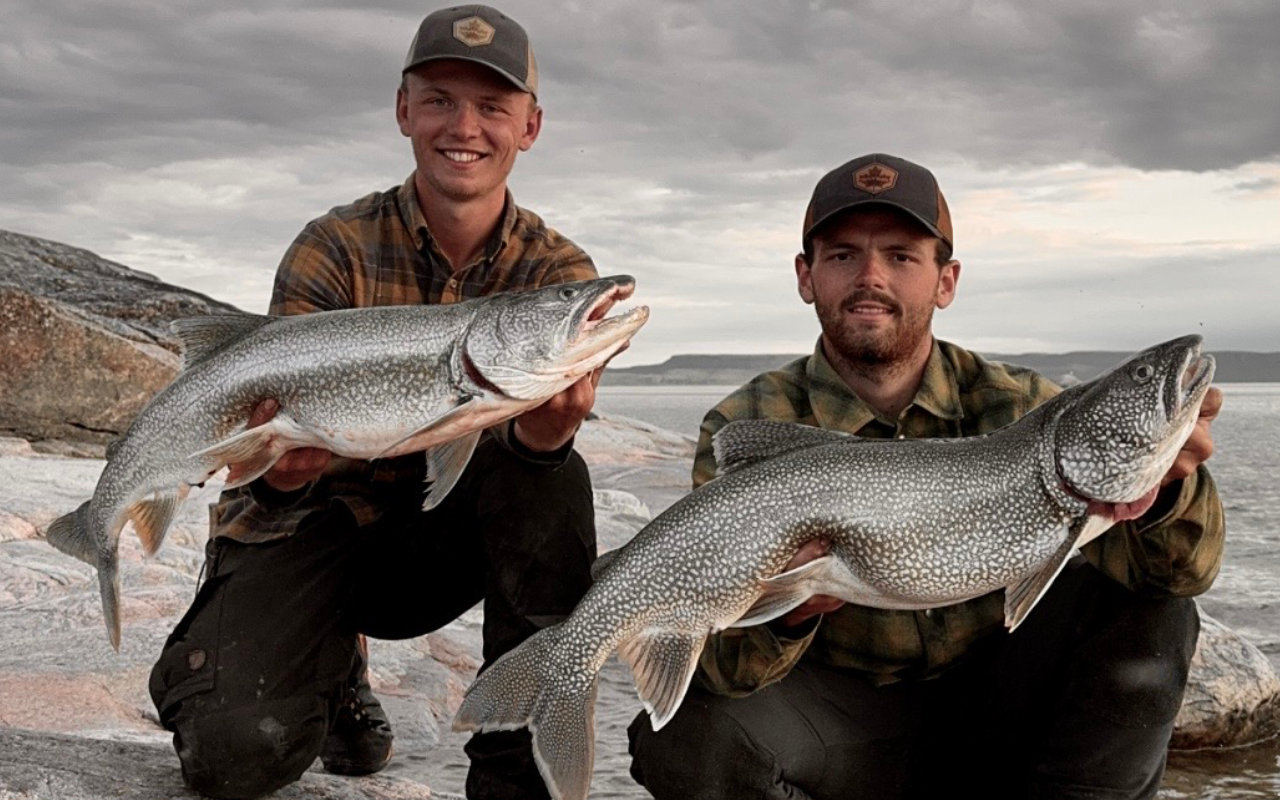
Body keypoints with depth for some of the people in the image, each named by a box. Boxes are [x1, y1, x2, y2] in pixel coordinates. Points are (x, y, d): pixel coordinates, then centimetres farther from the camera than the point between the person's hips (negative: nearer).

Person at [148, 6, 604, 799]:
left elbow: (536, 440, -22)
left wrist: (546, 428, -48)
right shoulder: (336, 251, -12)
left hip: (439, 539, 1)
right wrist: (280, 467, -44)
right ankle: (335, 668, 15)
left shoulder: (556, 271, -8)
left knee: (554, 479, -30)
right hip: (314, 529, -1)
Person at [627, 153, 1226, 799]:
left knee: (1152, 604, -20)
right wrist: (784, 610, -43)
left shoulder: (1015, 406, -6)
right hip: (845, 721, -1)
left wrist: (1164, 486, -40)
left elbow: (1179, 571, -15)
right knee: (685, 737, -30)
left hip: (997, 717, 2)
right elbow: (724, 664, -18)